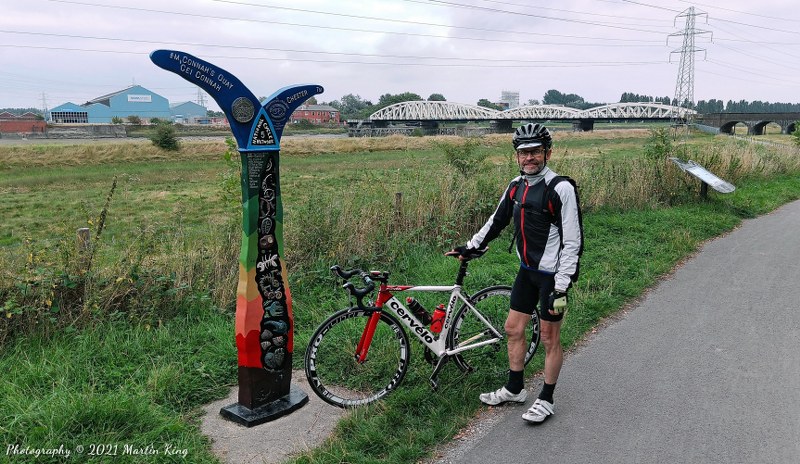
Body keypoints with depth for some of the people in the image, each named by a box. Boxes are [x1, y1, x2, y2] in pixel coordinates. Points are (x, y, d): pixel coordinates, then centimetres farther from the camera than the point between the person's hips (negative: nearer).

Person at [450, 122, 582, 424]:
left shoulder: (561, 189, -19)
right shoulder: (516, 186, 4)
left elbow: (572, 242, -19)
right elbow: (498, 220, 19)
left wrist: (561, 287, -22)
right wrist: (472, 246, 23)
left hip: (552, 274, -7)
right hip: (527, 270, 7)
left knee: (549, 338, 6)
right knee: (513, 329, 14)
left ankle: (546, 400, 24)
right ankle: (514, 389, 32)